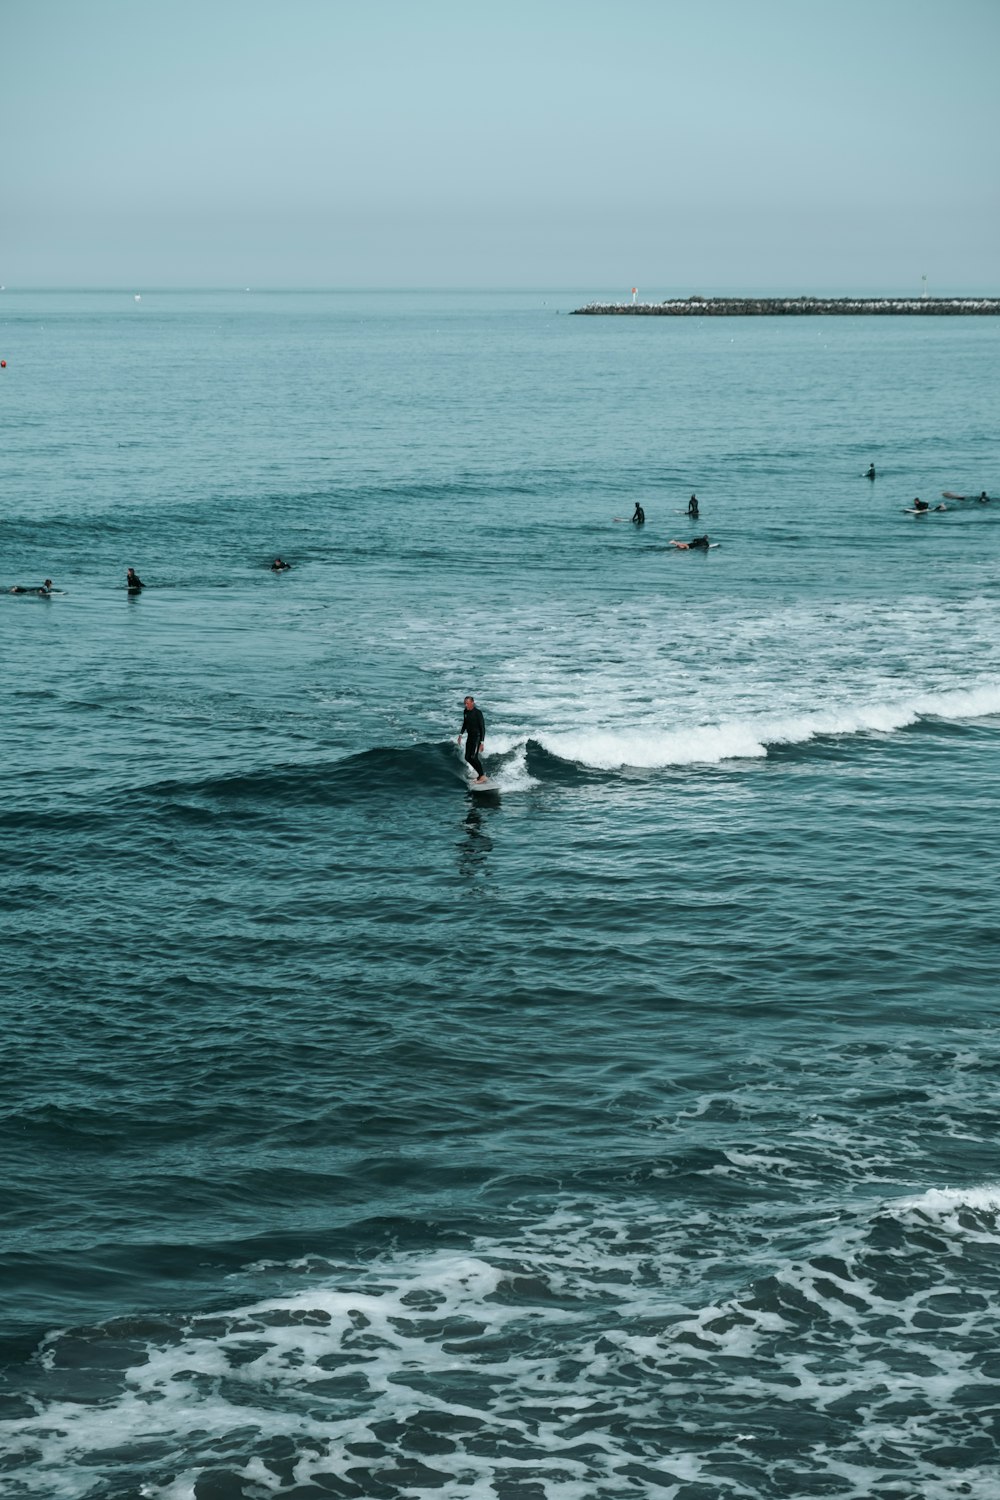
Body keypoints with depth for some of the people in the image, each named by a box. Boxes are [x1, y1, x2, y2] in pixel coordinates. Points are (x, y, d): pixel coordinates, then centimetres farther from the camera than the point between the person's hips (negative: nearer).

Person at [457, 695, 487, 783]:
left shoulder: (478, 712, -16)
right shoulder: (466, 712, 4)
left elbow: (482, 728, -15)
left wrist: (482, 742, -18)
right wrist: (460, 734, 10)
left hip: (477, 737, -8)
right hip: (469, 736, 8)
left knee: (473, 756, -18)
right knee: (468, 757, 5)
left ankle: (482, 776, -9)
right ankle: (480, 773, 17)